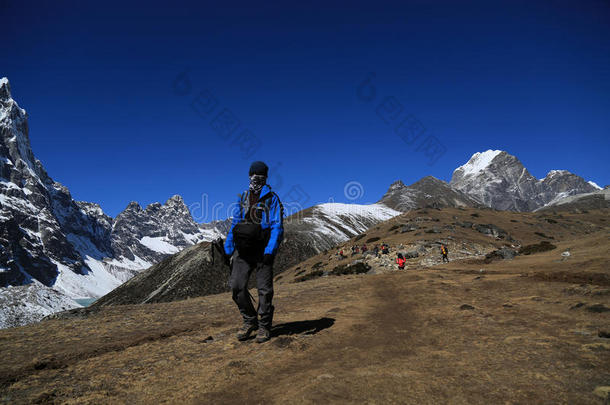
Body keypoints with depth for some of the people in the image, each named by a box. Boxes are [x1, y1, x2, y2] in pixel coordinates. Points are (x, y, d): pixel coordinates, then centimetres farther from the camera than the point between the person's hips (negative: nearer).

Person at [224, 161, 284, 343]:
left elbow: (277, 227, -9)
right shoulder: (243, 198, 14)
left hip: (262, 249, -4)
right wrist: (228, 249, 11)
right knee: (237, 286, -4)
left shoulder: (272, 199, -2)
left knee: (264, 289, 1)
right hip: (243, 249, 4)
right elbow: (234, 224, 17)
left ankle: (264, 327, 17)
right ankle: (250, 321, 17)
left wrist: (270, 251, -21)